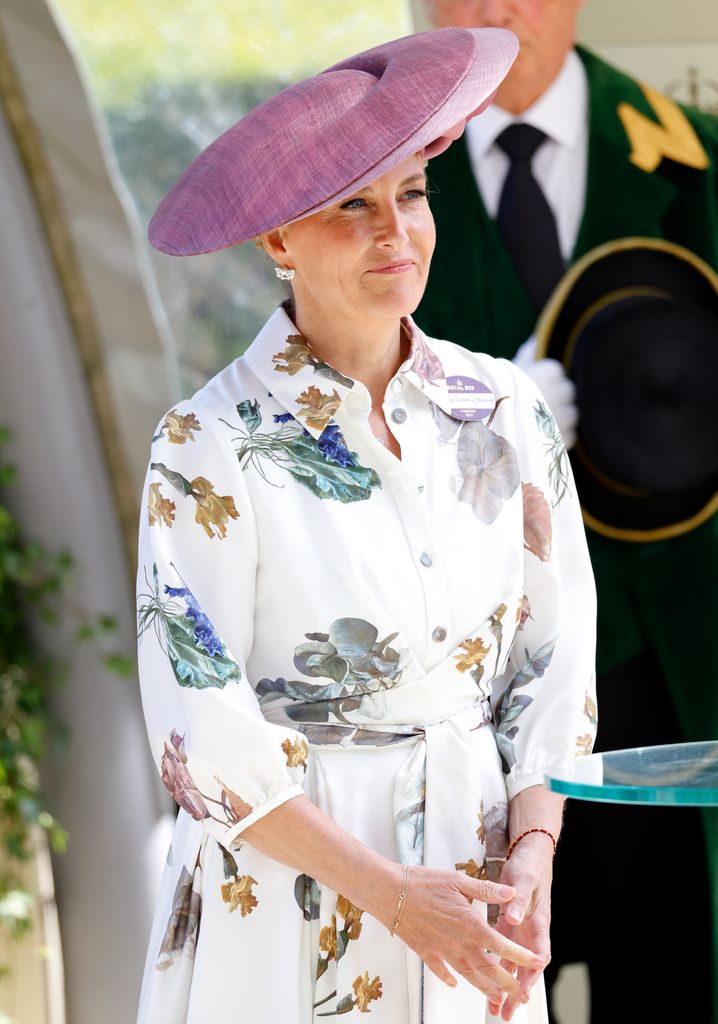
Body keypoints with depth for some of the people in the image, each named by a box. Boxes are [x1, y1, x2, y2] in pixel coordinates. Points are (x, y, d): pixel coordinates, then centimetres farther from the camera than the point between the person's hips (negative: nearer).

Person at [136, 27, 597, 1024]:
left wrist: (530, 853, -10)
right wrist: (390, 893, -17)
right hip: (286, 889, -4)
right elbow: (202, 732, -13)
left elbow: (556, 656, 4)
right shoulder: (212, 446, -11)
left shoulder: (503, 411, 2)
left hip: (474, 859, 4)